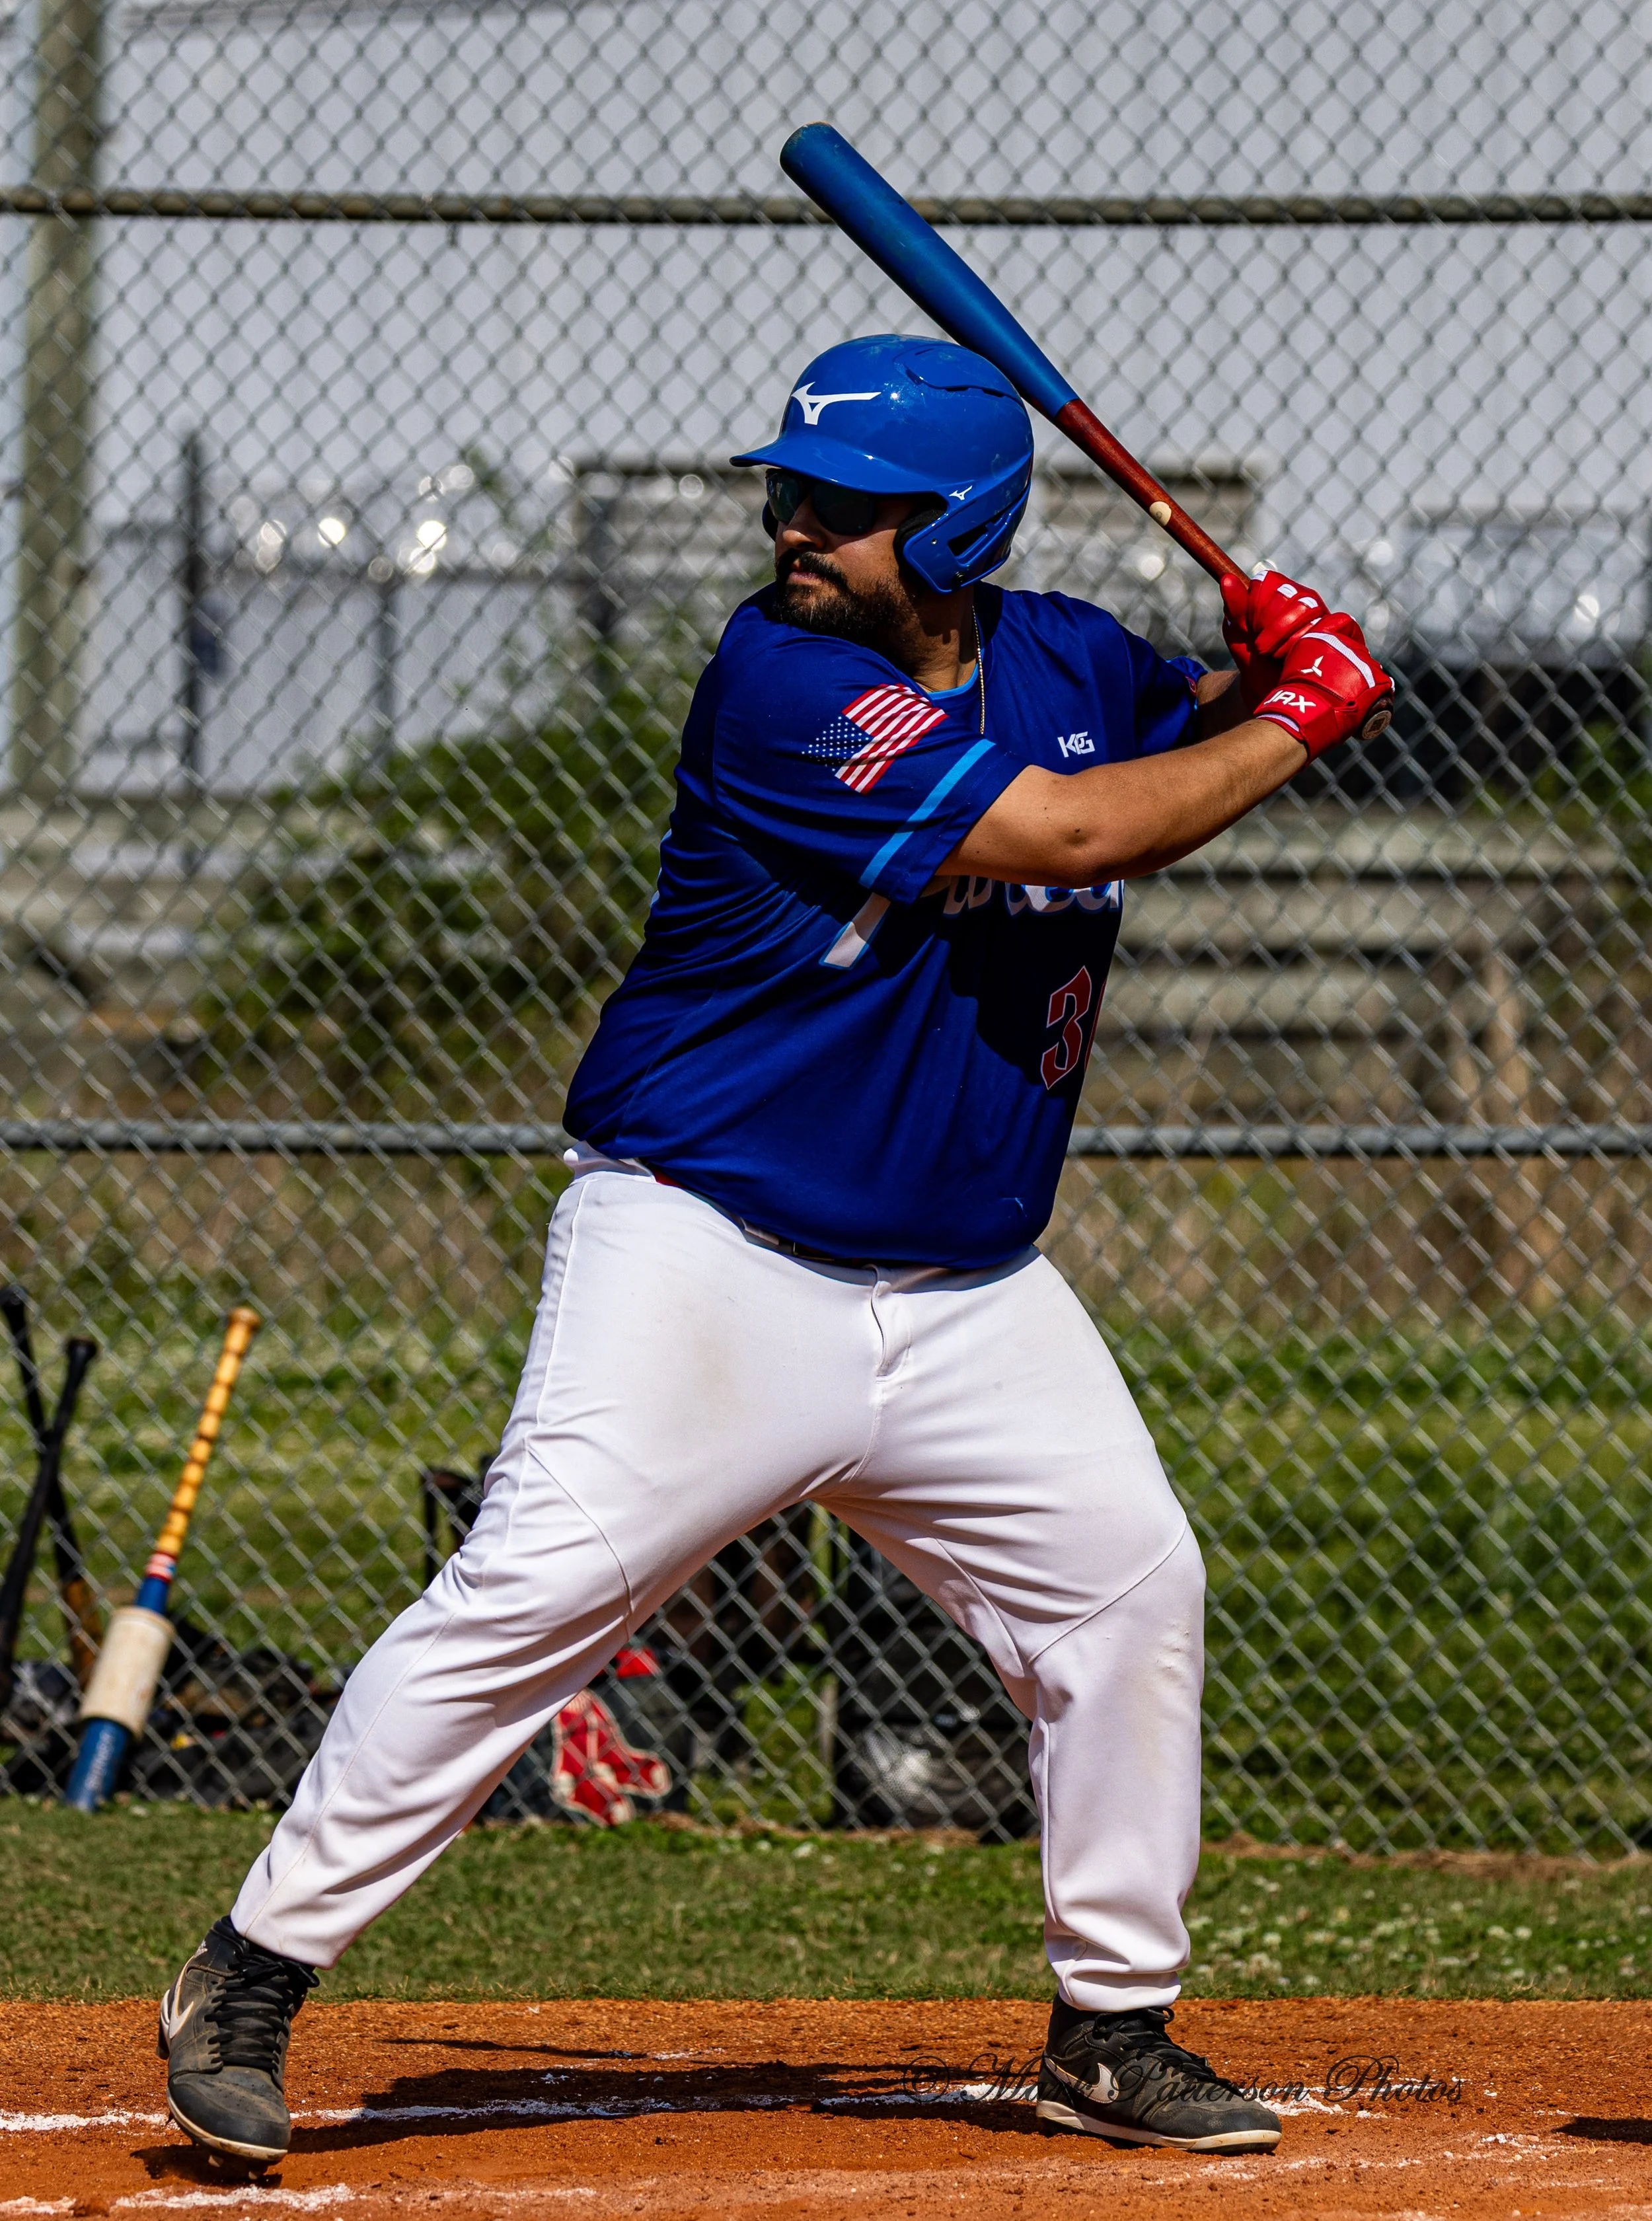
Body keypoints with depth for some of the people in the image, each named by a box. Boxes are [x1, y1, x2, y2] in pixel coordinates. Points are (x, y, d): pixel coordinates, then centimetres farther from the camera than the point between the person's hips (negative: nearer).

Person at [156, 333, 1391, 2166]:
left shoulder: (1064, 662, 6)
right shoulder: (782, 680, -16)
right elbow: (1068, 831, -21)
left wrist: (1260, 656, 1)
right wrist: (1302, 719, -9)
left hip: (969, 1294, 7)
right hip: (709, 1246, -7)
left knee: (1131, 1586, 2)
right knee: (533, 1591, -17)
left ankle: (1113, 2030, 16)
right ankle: (254, 1973, -10)